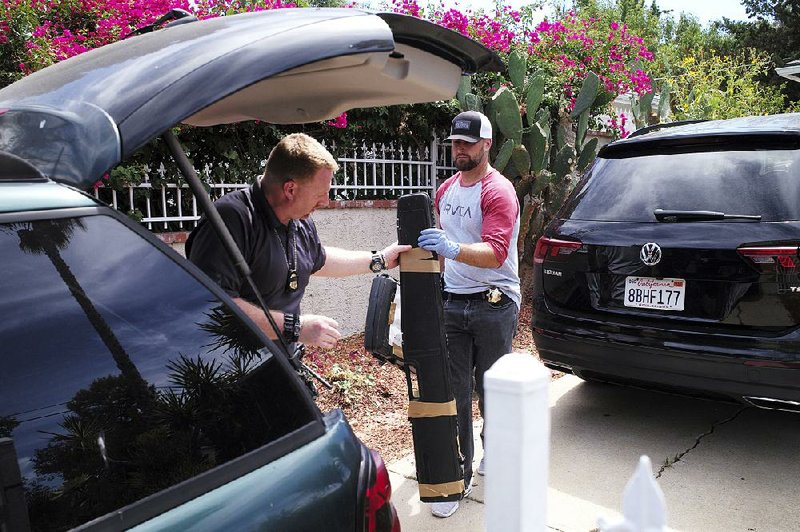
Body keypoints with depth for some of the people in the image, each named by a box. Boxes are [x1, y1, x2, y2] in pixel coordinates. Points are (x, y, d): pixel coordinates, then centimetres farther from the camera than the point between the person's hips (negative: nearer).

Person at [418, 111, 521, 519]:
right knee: (454, 393, 4)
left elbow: (495, 252, -24)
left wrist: (452, 248, -39)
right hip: (452, 301, 5)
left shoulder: (498, 191, -10)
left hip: (493, 304, -5)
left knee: (491, 392, 8)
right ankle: (458, 476, 14)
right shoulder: (445, 190, 12)